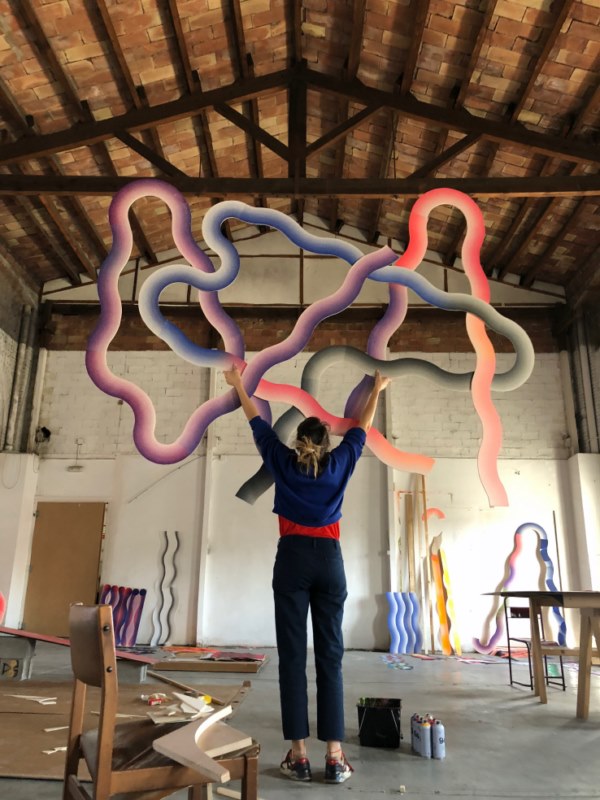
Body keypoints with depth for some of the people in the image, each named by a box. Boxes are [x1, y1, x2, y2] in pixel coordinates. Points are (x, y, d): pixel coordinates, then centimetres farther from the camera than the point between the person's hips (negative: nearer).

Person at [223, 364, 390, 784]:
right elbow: (361, 429, 22)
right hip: (329, 561, 1)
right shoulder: (340, 464, 8)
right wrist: (376, 391, 37)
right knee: (330, 658, 2)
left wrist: (238, 385, 32)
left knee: (292, 658, 1)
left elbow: (258, 422, 18)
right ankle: (335, 757, 3)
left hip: (292, 560, -1)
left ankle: (299, 755, 3)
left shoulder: (283, 462, 7)